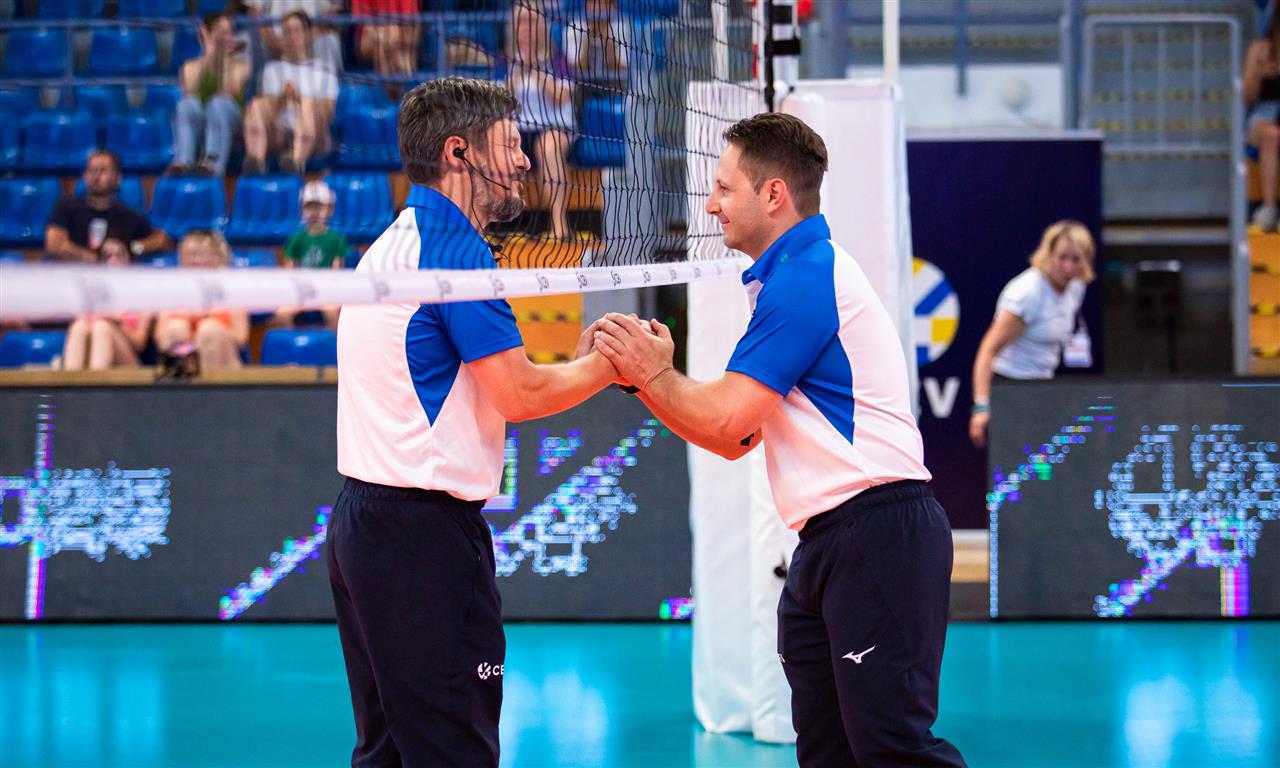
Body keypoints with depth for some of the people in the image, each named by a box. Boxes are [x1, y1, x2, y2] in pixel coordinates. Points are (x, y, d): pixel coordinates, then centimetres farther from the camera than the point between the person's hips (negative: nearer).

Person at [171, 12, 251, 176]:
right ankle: (183, 162, -54)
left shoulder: (240, 64, 16)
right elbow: (190, 92, -3)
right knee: (188, 104, -32)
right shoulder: (192, 67, 19)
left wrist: (225, 59, -1)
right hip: (197, 121, 1)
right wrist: (209, 56, -3)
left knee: (219, 103, -35)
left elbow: (231, 93, -3)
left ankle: (214, 163, -58)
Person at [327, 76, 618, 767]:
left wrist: (577, 362, 15)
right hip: (424, 530, -10)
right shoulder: (455, 248, -14)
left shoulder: (393, 243, 16)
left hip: (362, 521, 10)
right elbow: (519, 395, -16)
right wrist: (610, 365, 0)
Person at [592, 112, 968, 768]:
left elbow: (725, 419, -15)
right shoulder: (793, 275, 21)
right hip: (826, 542, 11)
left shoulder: (806, 277, -12)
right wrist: (644, 376, 9)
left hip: (877, 534, -11)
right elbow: (734, 439, 19)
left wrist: (653, 371, 0)